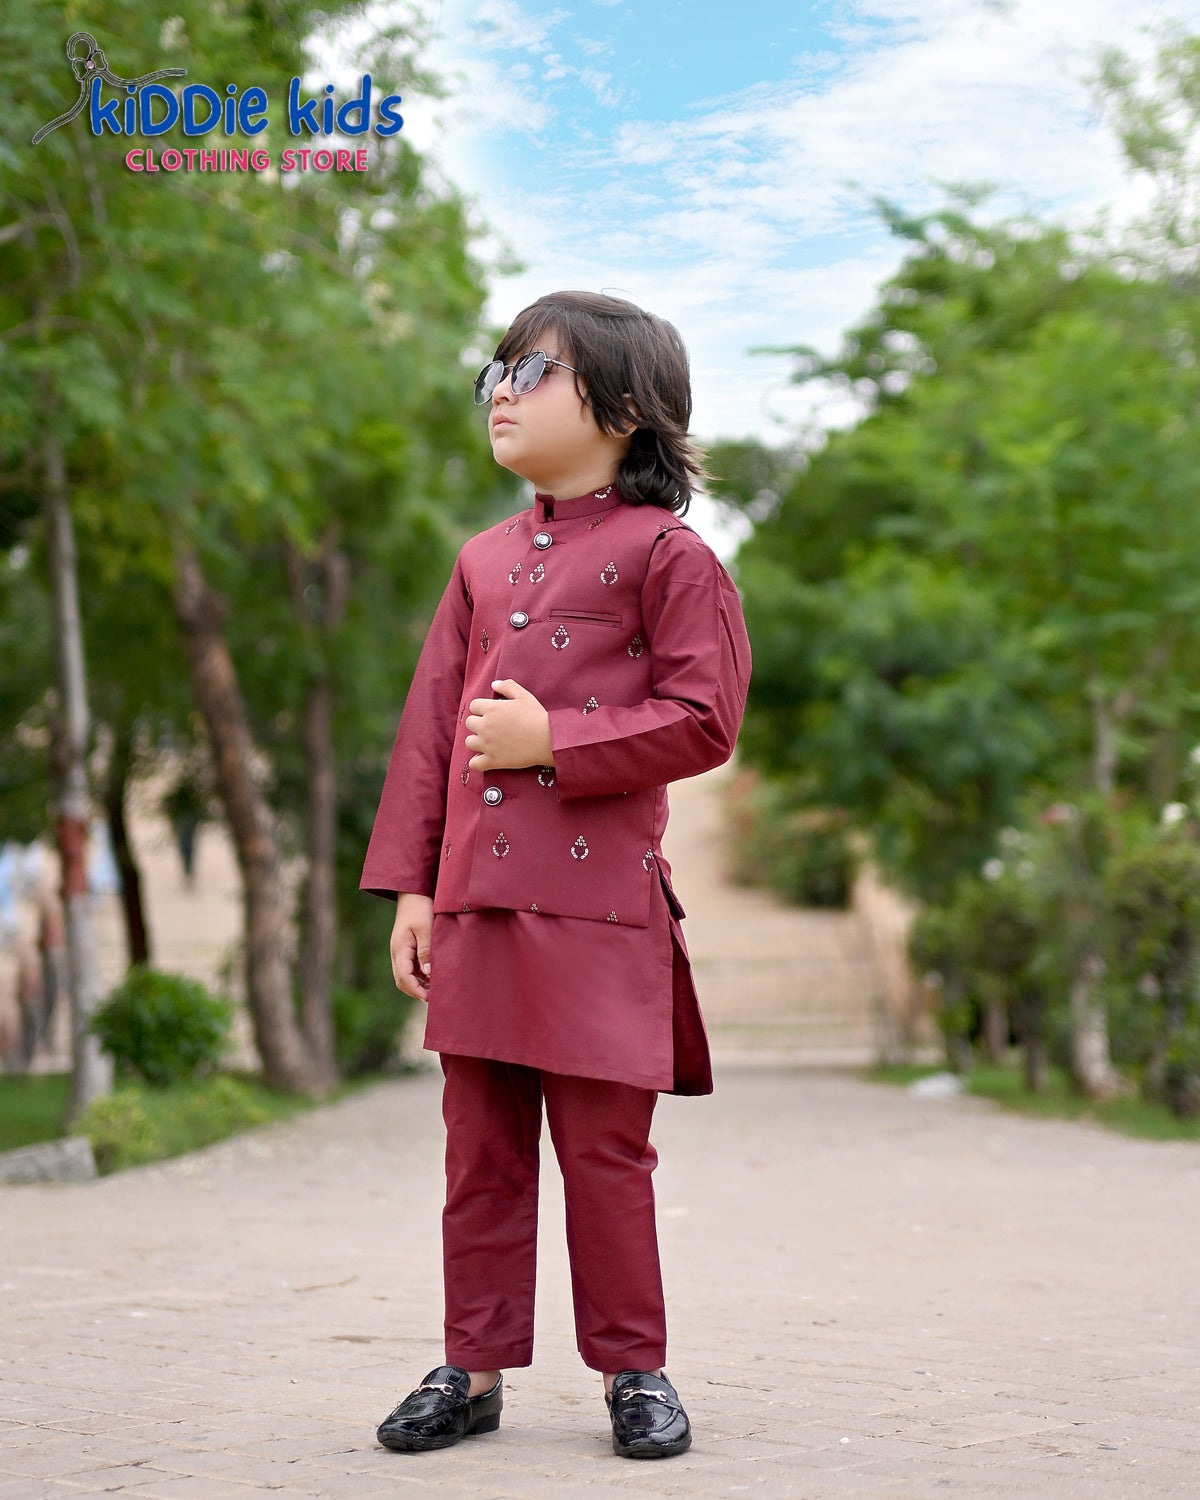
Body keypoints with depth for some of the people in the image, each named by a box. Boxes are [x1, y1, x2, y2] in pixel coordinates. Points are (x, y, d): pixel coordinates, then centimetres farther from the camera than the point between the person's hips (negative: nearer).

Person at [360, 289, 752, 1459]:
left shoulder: (666, 554, -1)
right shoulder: (484, 562, 16)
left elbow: (703, 720, -8)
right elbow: (429, 728, 14)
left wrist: (552, 738, -13)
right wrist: (409, 885, 8)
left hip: (598, 906, -5)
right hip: (474, 902, 5)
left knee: (603, 1146, 0)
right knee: (481, 1147, 9)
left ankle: (633, 1368, 14)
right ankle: (475, 1366, 18)